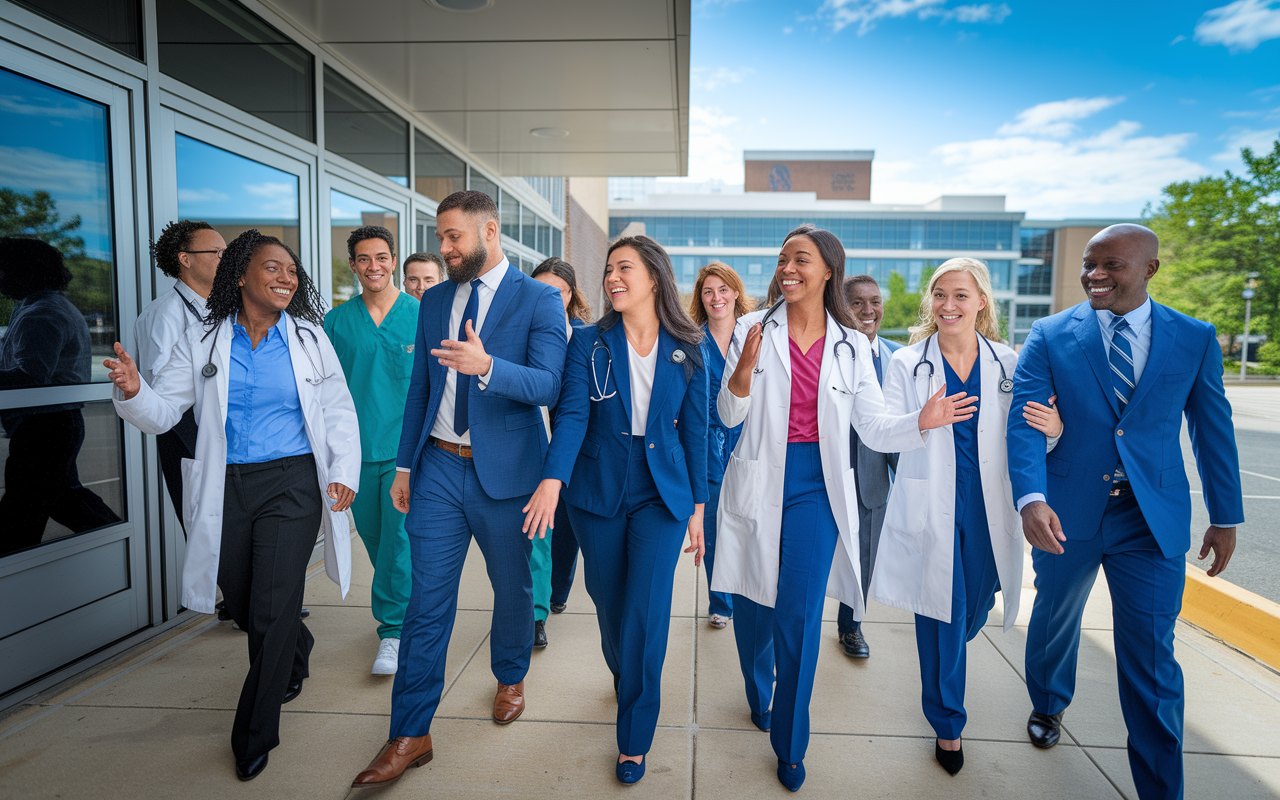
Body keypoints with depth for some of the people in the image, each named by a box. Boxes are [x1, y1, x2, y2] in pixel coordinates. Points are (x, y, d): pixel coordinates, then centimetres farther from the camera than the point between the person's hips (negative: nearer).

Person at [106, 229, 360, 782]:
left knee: (272, 611, -4)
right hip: (226, 489, 2)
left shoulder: (309, 339, 3)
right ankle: (296, 655, 49)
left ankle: (254, 736, 15)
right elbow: (163, 412, 0)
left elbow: (339, 413, 5)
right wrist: (133, 391, -22)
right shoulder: (201, 342, 4)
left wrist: (345, 472, -5)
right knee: (242, 605, 15)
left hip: (291, 486, -2)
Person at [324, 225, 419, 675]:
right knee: (374, 538, 15)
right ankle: (406, 608, 36)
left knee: (400, 537, -5)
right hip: (356, 448, 3)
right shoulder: (336, 321, 5)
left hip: (407, 448, -3)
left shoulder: (421, 316, -1)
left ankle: (393, 630, 10)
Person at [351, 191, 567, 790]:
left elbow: (548, 385, -16)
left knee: (512, 587, 14)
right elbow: (419, 390, 14)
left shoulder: (539, 299, -5)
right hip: (439, 469, 3)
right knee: (427, 600, 3)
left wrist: (488, 367, -34)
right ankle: (410, 734, 14)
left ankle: (510, 678, 41)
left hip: (504, 471, -3)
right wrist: (404, 465, 13)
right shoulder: (434, 301, 10)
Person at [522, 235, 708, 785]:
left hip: (661, 495, -1)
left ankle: (635, 739, 12)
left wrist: (697, 506, 5)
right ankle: (626, 684, 45)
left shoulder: (686, 351, 1)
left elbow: (694, 430, 4)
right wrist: (553, 479, -28)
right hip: (597, 492, 1)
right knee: (609, 605, 13)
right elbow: (572, 414, -12)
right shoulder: (589, 343, -1)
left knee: (646, 612, -7)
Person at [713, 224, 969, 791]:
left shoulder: (851, 345, 3)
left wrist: (922, 422, -16)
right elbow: (729, 416, -3)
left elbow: (874, 429, 3)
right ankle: (758, 695, 43)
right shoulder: (754, 328, -1)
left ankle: (790, 746, 19)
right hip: (758, 483, 0)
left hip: (816, 488, 0)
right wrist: (745, 366, -21)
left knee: (799, 616, -2)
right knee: (752, 605, 12)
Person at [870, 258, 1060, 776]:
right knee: (941, 612, 3)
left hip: (987, 509, 3)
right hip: (930, 508, -2)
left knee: (976, 608, 14)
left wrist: (1052, 430, -17)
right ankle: (947, 722, 25)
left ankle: (945, 674, 50)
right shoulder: (907, 363, -3)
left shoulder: (1007, 363, 3)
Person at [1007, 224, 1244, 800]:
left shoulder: (1196, 339, 0)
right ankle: (1048, 705, 50)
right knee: (1054, 620, 21)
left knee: (1150, 659, 2)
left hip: (1154, 521, 0)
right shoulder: (1050, 335, -5)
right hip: (1067, 514, 1)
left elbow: (1213, 430, 7)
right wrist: (1031, 499, -27)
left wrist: (1226, 517, 10)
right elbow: (1024, 423, -13)